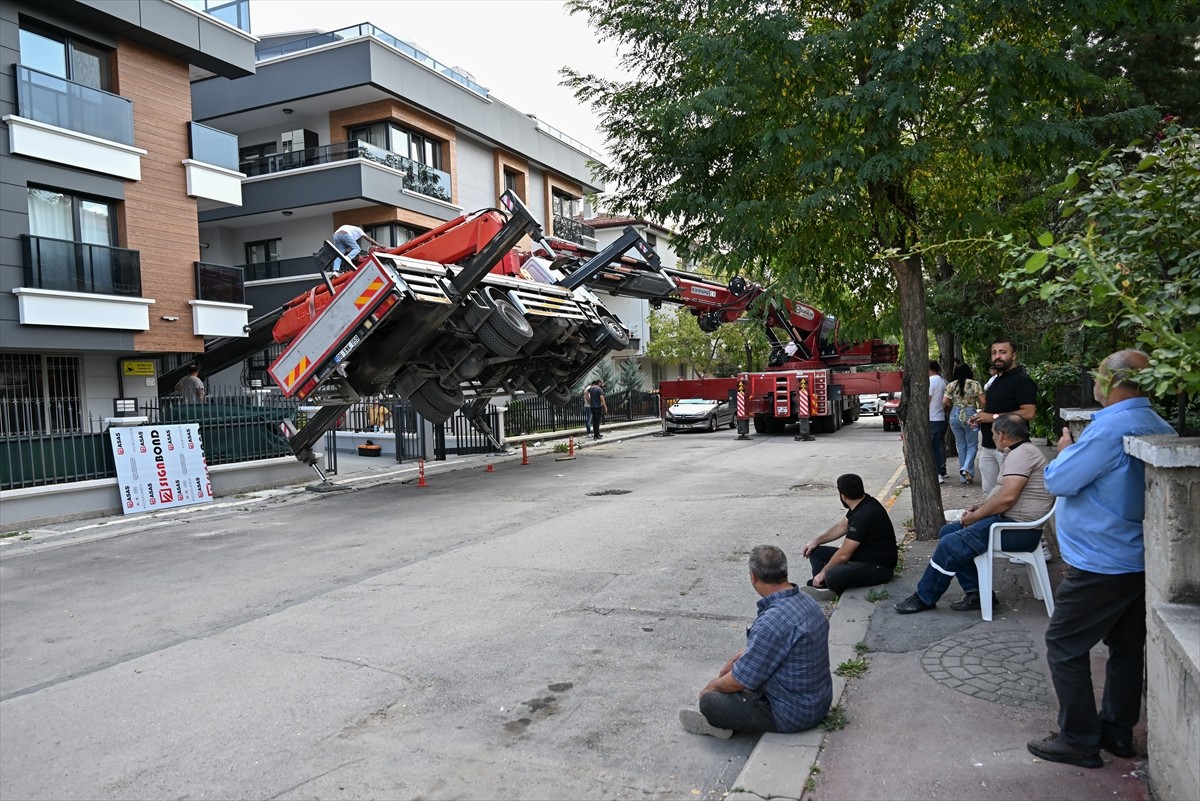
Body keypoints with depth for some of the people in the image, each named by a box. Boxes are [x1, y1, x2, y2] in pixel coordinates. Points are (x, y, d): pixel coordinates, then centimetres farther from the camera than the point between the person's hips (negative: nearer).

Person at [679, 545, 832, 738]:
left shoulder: (772, 622, -32)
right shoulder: (807, 602, -3)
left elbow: (739, 681, -20)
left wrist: (712, 686, -1)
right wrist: (735, 660, 19)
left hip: (793, 713, -9)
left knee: (709, 701, -7)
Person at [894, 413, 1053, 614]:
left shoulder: (1021, 453, -16)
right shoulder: (1020, 452, 18)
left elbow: (1007, 497, -26)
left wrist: (975, 517, -13)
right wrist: (980, 508, 8)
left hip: (1018, 528, -11)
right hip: (1008, 519, 11)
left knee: (950, 544, -17)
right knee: (947, 532, 8)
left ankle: (924, 598, -2)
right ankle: (977, 593, 7)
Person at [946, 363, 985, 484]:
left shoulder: (951, 385, 3)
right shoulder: (975, 384, -3)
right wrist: (976, 405, 14)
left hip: (955, 415, 3)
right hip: (970, 415, -3)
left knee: (961, 446, 11)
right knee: (972, 445, 7)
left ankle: (963, 477, 12)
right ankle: (966, 469, -16)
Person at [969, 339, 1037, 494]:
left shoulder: (1022, 380, -11)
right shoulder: (996, 380, 17)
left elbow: (1028, 413, -21)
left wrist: (993, 417, -19)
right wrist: (980, 417, 10)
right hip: (988, 446, 9)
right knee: (989, 492, 13)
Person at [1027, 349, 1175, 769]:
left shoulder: (1110, 428, -24)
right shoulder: (1160, 427, 5)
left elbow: (1059, 481, -18)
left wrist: (1065, 451, -1)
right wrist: (1077, 452, 9)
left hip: (1101, 564, -9)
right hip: (1141, 560, 9)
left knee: (1065, 646, 3)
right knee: (1127, 647, 17)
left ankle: (1079, 740, 9)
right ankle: (1118, 732, 30)